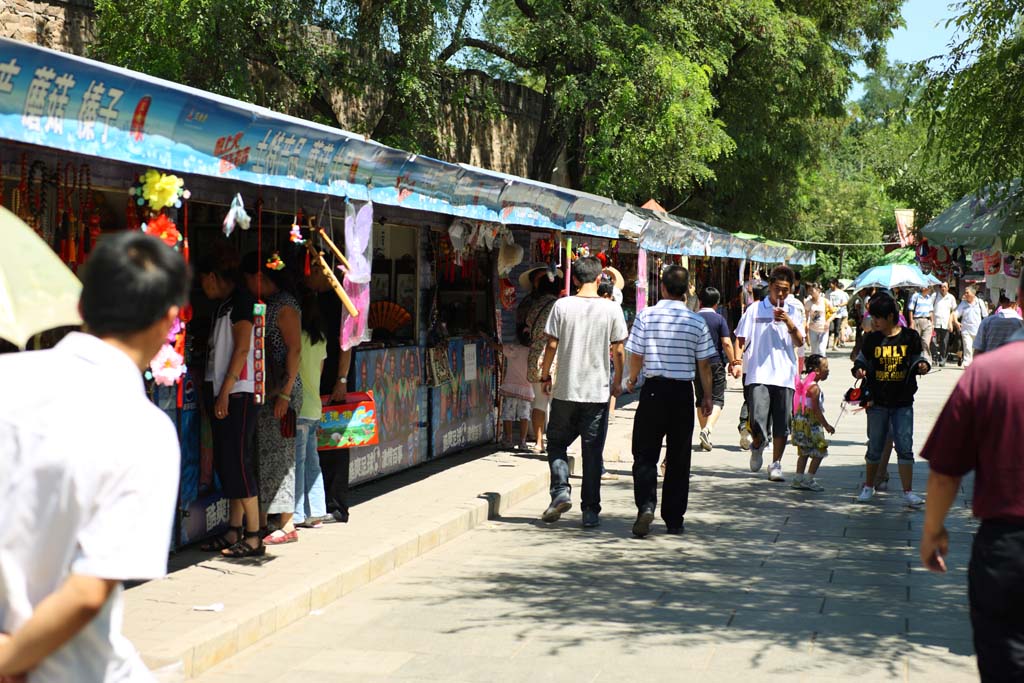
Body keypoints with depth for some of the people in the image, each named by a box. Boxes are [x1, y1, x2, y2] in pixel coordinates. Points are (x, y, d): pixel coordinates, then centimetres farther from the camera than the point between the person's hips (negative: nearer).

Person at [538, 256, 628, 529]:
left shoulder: (562, 305, -4)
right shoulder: (612, 309, -3)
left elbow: (552, 345, -4)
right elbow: (618, 350, 0)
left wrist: (545, 375, 10)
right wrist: (618, 381, 15)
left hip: (566, 390, 0)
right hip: (598, 391, 0)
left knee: (557, 443, 15)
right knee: (592, 451, 5)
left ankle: (561, 490, -5)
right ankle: (590, 511, 6)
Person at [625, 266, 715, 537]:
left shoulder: (646, 315, -6)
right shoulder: (697, 321, -2)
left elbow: (636, 355, -2)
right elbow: (704, 364, 1)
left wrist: (632, 380, 17)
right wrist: (707, 396, 13)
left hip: (654, 390, -1)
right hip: (683, 392, 1)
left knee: (645, 454, 4)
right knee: (678, 458, 10)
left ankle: (646, 505, -19)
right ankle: (674, 519, 14)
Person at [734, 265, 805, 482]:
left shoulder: (794, 311, 10)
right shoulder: (755, 310, 5)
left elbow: (799, 342, 1)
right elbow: (741, 339, 8)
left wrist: (789, 323, -14)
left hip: (785, 376, 2)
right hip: (759, 375, -2)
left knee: (782, 424, 1)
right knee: (758, 421, -11)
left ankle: (776, 464, 14)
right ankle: (758, 446, 22)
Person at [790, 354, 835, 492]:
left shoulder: (805, 384, 12)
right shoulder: (814, 387, -18)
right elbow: (816, 409, -20)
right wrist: (826, 425, -16)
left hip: (801, 422, 10)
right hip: (811, 424, -10)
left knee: (804, 452, 15)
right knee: (819, 452, -2)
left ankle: (798, 479, 17)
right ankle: (808, 480, -2)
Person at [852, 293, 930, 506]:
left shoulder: (909, 336, -1)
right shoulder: (871, 339, 3)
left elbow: (918, 359, 7)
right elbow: (862, 360, 11)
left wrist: (922, 366, -15)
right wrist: (859, 369, -10)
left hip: (903, 402, -2)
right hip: (878, 402, 2)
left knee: (905, 446, -5)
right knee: (875, 446, 11)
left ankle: (908, 492, -1)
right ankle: (869, 486, 29)